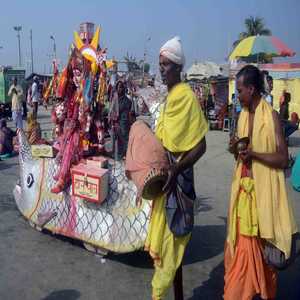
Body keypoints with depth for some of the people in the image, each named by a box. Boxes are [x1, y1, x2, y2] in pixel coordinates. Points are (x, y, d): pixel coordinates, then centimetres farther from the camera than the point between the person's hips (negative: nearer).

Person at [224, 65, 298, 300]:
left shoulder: (271, 116, -11)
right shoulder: (243, 115, 10)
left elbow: (283, 159, -13)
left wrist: (253, 154, -23)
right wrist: (236, 148, -1)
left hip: (262, 190, -5)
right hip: (243, 187, 6)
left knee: (263, 246, 8)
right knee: (242, 244, 10)